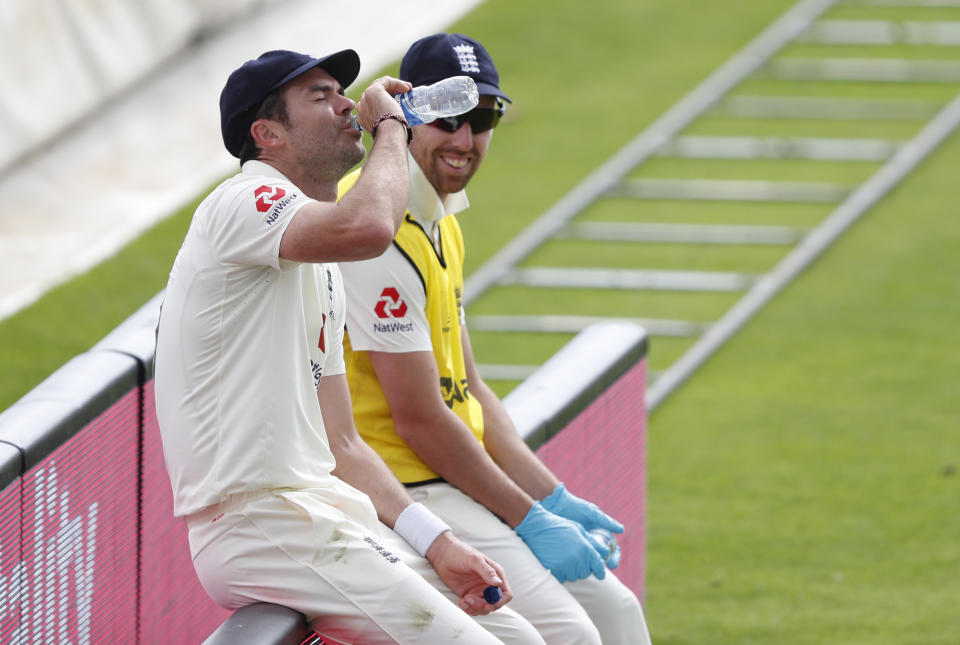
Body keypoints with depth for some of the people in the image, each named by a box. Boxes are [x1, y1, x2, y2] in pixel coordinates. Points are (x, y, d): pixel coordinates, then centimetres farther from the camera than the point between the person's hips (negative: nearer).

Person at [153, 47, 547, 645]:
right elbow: (369, 226, -30)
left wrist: (439, 545, 7)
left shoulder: (323, 266, 22)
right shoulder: (242, 203, -8)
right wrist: (390, 125, -10)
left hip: (328, 507, 10)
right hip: (256, 523, -10)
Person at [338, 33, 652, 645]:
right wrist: (531, 521, -13)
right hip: (405, 496, -10)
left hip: (460, 480, 10)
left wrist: (554, 498, 9)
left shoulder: (443, 222, 14)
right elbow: (419, 418, -20)